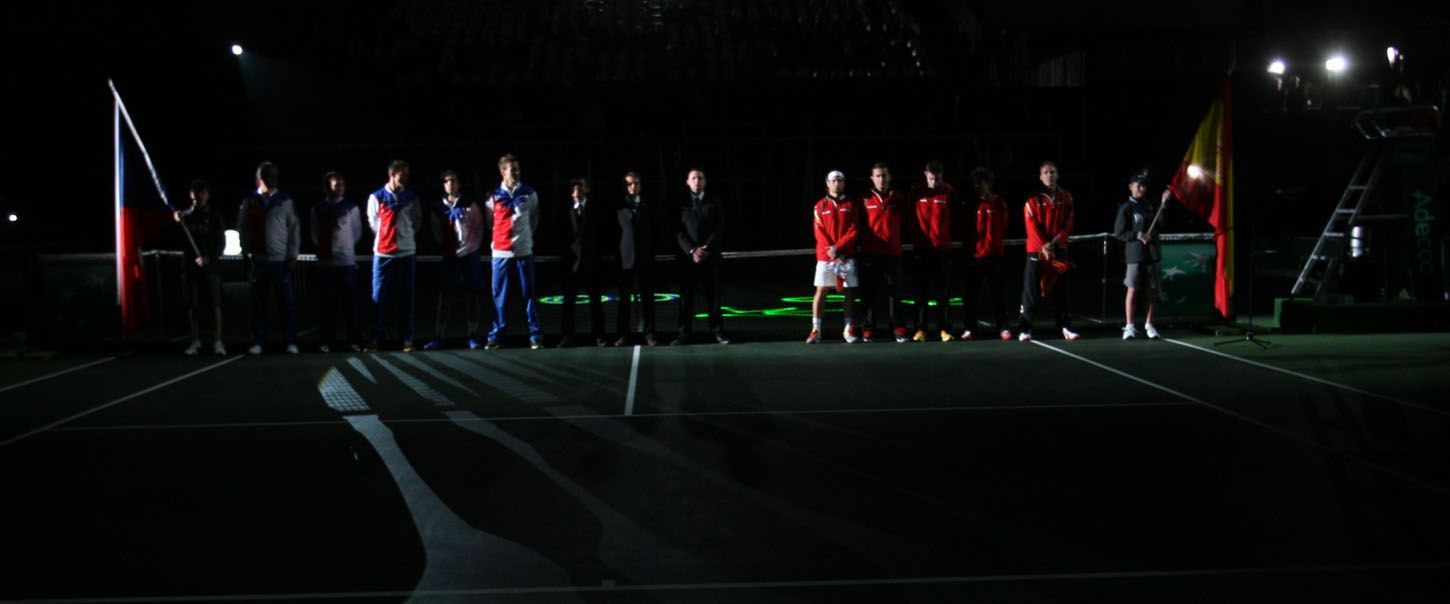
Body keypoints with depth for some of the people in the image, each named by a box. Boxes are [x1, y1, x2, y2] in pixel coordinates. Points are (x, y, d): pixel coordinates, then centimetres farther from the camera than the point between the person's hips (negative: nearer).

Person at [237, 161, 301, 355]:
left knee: (286, 303, -1)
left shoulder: (285, 201, 4)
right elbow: (242, 228, 8)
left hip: (281, 260, -1)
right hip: (257, 260, 1)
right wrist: (245, 253, 2)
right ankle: (258, 342, 8)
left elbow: (294, 228, 3)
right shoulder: (249, 202, 6)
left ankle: (291, 342, 2)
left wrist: (293, 255, -2)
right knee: (258, 304, 4)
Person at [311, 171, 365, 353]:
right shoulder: (318, 208, 6)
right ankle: (327, 340, 7)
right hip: (325, 261, 1)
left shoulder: (352, 208, 3)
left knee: (349, 302, -1)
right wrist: (324, 248, 8)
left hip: (347, 261, -1)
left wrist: (344, 247, 10)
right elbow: (315, 234, 13)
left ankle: (353, 340, 4)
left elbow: (357, 233, 10)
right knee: (326, 303, 1)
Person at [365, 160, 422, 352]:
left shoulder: (411, 197, 6)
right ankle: (377, 338, 3)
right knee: (380, 296, -2)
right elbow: (373, 223, 6)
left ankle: (407, 338, 7)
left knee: (405, 297, 4)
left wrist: (406, 236, 9)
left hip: (407, 252, 2)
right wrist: (386, 238, 10)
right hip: (383, 252, -2)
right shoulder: (376, 197, -1)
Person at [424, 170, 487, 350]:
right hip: (449, 256, 1)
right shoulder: (438, 208, 7)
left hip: (470, 254, -1)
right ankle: (439, 335, 3)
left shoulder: (470, 205, 4)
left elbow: (479, 228, 4)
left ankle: (473, 335, 6)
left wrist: (474, 247, -5)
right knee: (445, 295, -1)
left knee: (472, 295, 1)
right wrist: (446, 248, -3)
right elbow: (437, 232, 6)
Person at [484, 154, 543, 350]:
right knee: (499, 295, 2)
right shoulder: (494, 196, 2)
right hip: (500, 251, 0)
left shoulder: (529, 194, 4)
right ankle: (496, 335, 7)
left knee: (528, 294, 1)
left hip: (524, 250, 0)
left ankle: (535, 335, 4)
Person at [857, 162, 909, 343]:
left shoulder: (898, 198, 7)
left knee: (893, 292, 1)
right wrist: (859, 245, 2)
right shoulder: (865, 200, 3)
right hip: (869, 253, -1)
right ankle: (868, 330, 7)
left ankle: (898, 329, 3)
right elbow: (858, 225, 7)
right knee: (870, 293, 2)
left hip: (892, 253, 1)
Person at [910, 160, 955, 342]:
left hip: (943, 248, 0)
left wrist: (951, 239, -1)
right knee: (922, 290, 2)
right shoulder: (916, 191, 0)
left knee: (942, 291, 3)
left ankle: (944, 329, 7)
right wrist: (914, 237, 3)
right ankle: (920, 329, 6)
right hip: (922, 247, 0)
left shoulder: (949, 192, -1)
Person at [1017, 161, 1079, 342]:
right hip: (1036, 251, -3)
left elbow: (1068, 225, 3)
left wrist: (1054, 242, -10)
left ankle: (1065, 326, 13)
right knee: (1031, 291, -4)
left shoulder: (1066, 198, 6)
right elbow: (1032, 226, -9)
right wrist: (1043, 247, -17)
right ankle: (1024, 328, -2)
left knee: (1061, 291, 7)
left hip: (1059, 250, 3)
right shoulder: (1033, 199, -3)